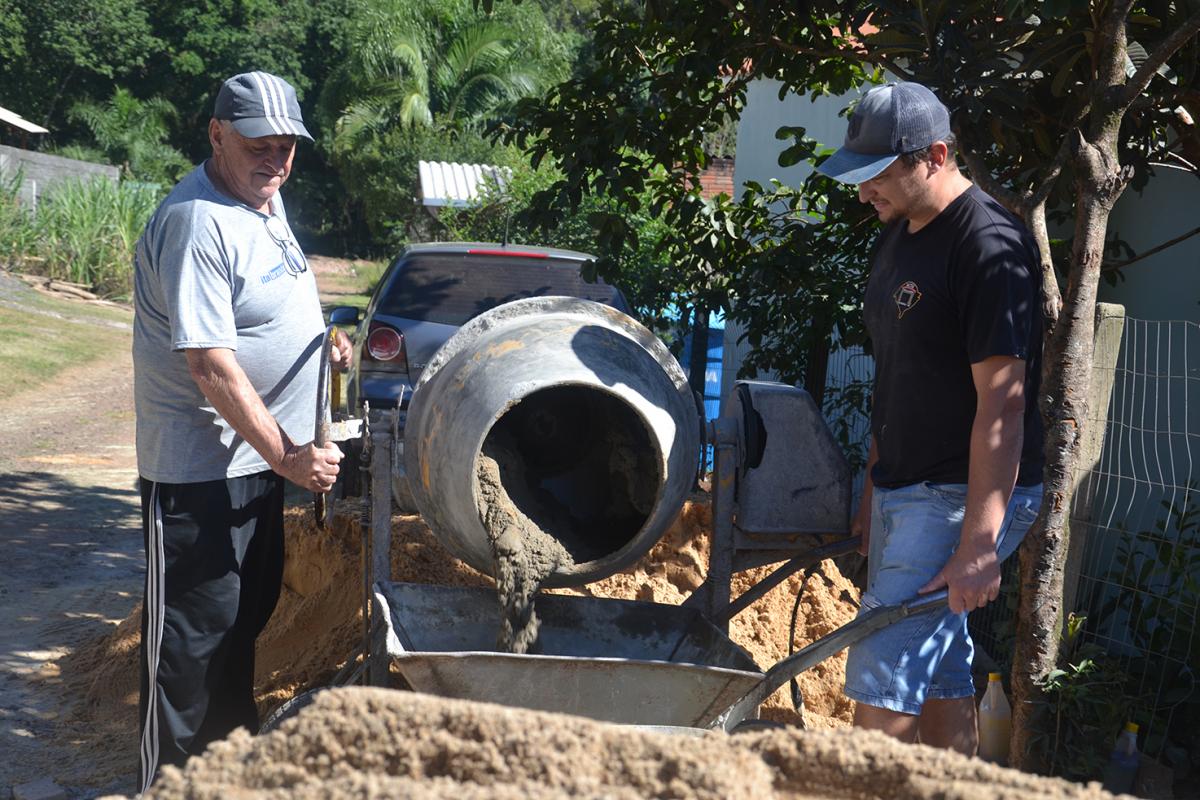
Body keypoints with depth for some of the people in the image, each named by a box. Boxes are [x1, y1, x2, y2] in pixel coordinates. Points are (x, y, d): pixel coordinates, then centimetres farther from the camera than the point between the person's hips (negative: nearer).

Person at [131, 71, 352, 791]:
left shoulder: (266, 199, 7)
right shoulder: (198, 223, -23)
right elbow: (210, 364, -26)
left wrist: (321, 334, 6)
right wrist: (287, 455, -23)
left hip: (259, 453, 10)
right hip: (199, 467, -10)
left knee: (247, 611, 22)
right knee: (192, 631, 0)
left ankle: (233, 740, 39)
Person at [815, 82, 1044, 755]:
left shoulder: (989, 245, -18)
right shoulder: (901, 233, 11)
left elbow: (1001, 404, -22)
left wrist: (979, 545, -25)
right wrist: (873, 489, 20)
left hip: (963, 496, -9)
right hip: (905, 491, 9)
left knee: (881, 681, -11)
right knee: (939, 679, 15)